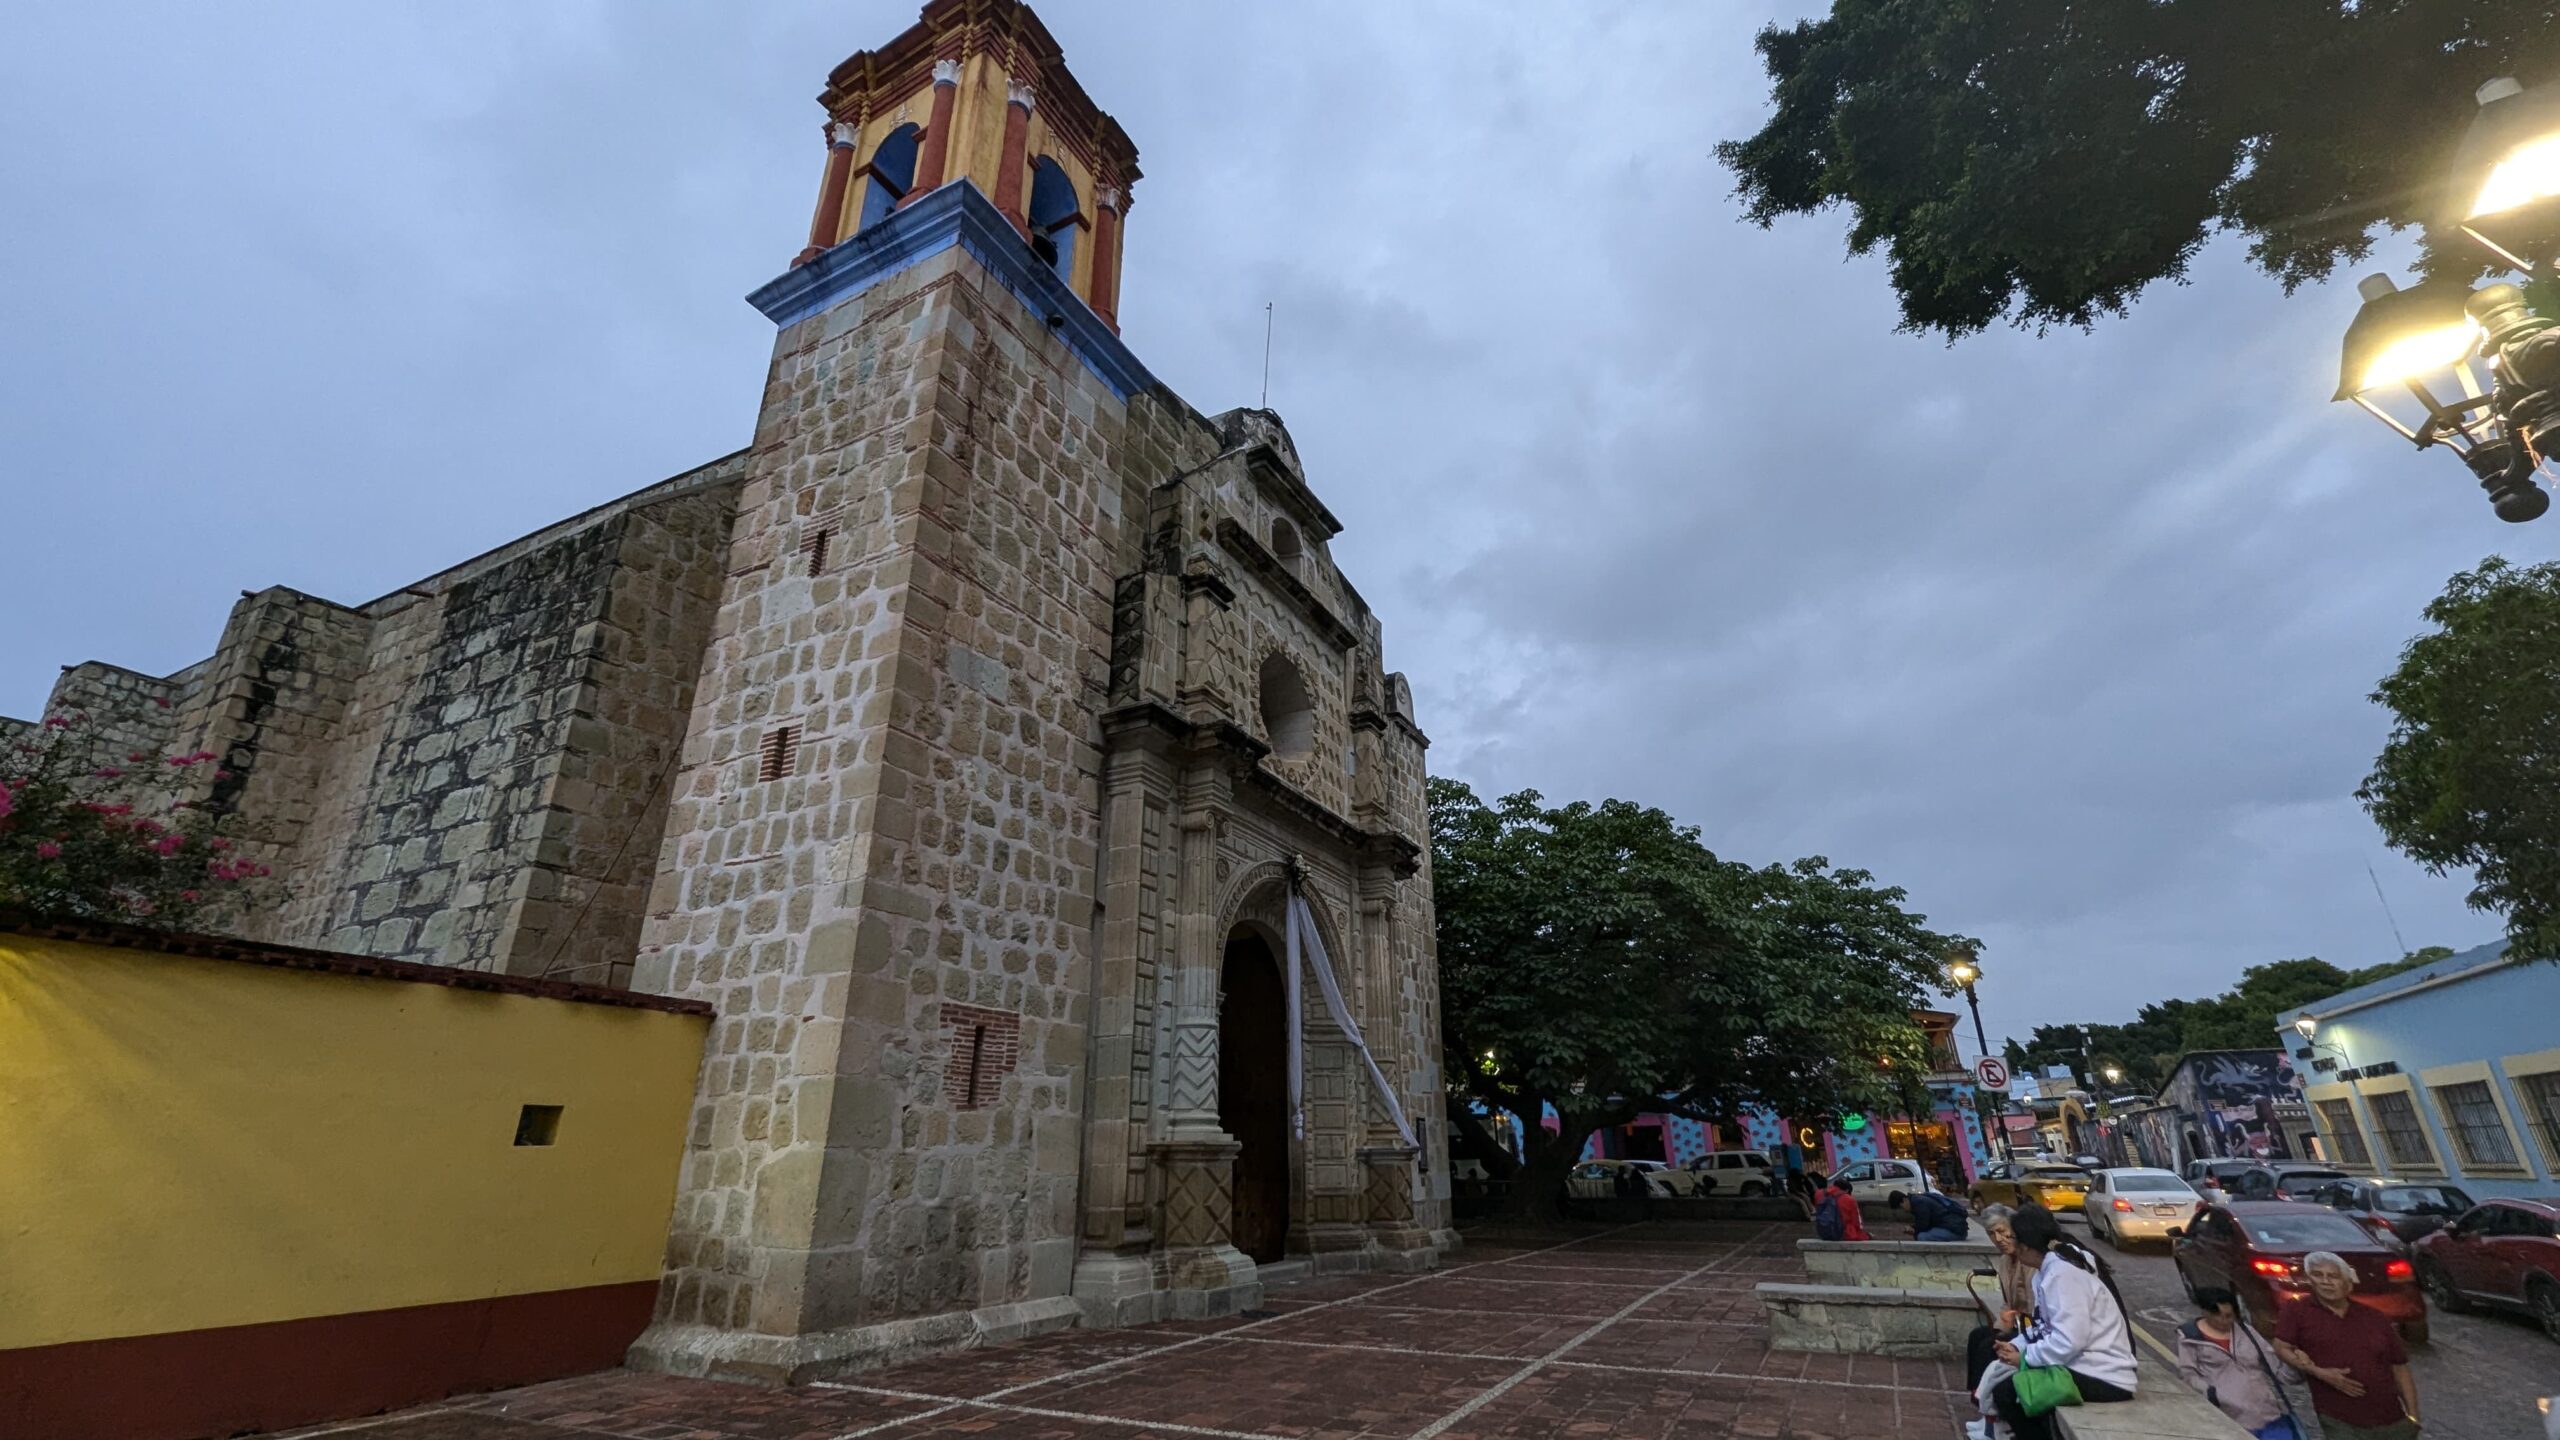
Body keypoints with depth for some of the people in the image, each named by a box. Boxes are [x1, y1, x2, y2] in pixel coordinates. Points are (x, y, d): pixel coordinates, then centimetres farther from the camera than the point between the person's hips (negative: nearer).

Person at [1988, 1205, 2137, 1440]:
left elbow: (2069, 1341, -26)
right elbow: (2046, 1325, 12)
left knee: (2007, 1391, -17)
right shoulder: (2052, 1266, 10)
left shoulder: (2062, 1272, -20)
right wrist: (2016, 1346, -2)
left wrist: (2023, 1357, -13)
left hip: (2102, 1378, -10)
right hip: (2084, 1365, 10)